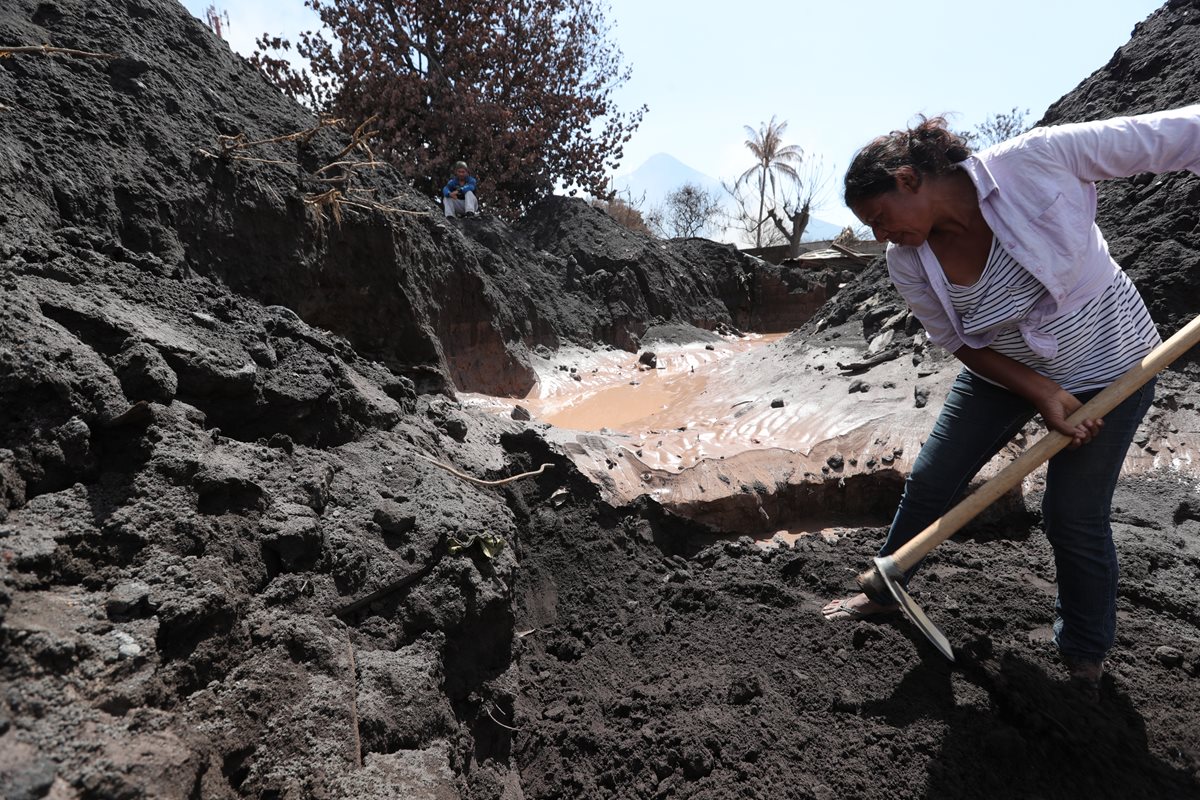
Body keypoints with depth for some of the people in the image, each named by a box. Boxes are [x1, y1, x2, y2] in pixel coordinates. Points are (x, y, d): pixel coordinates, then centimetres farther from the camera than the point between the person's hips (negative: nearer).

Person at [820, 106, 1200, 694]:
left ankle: (1085, 659, 31)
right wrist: (1043, 395, -18)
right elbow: (962, 344, -6)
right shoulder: (908, 264, -16)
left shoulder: (1034, 160, -28)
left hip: (1105, 367, -3)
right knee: (929, 482, 6)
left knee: (1074, 517, 4)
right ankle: (884, 592, 31)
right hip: (1003, 371, 4)